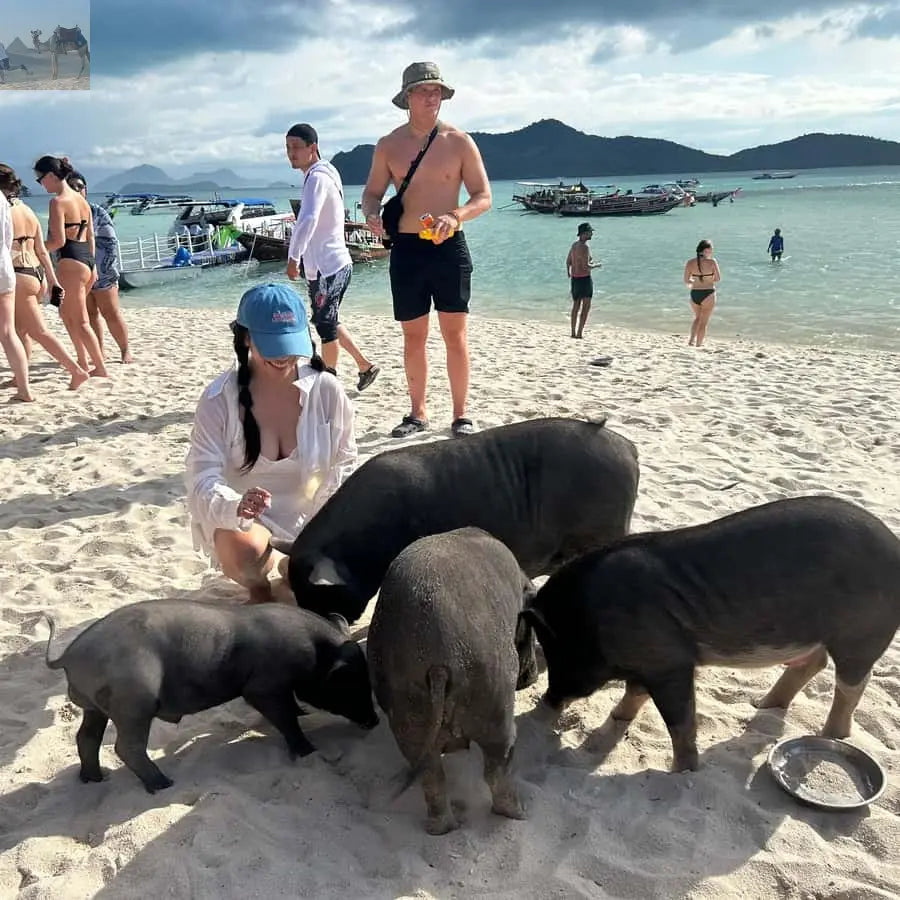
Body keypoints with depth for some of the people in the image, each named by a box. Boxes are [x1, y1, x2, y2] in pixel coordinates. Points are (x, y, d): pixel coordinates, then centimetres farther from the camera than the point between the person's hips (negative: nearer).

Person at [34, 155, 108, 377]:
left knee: (80, 321, -1)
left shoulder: (58, 202, -13)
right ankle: (83, 361, 22)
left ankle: (101, 369, 1)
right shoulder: (81, 199, 13)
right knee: (66, 312, 21)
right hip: (87, 259, 9)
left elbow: (58, 241, -17)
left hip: (71, 262, -9)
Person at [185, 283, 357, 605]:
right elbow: (203, 480, -26)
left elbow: (345, 463, -1)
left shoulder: (326, 390, -14)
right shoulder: (219, 398, -19)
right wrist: (236, 507, -49)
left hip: (308, 517, 3)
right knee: (244, 550, -37)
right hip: (239, 519, -2)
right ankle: (259, 589, 4)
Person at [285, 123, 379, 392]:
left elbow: (307, 220, -32)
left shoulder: (318, 177, -17)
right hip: (322, 265, 10)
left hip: (328, 266, -10)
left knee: (326, 325, 0)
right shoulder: (323, 173, 15)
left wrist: (293, 257, -31)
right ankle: (365, 366, 27)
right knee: (327, 322, 19)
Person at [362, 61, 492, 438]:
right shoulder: (388, 146, 5)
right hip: (406, 248, 2)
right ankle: (417, 413, 20)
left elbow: (483, 197, -1)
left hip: (449, 246, -2)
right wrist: (371, 215, -12)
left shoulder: (459, 141, 0)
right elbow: (372, 192, 12)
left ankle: (460, 415, 10)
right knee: (413, 336, 7)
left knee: (455, 333, -1)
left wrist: (456, 216, -21)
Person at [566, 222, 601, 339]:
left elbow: (568, 261, 19)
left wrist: (568, 272, 36)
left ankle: (573, 332, 21)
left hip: (574, 279, 9)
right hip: (584, 279, -9)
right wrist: (596, 265, -4)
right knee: (586, 307, -4)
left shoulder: (574, 245, 9)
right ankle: (580, 333, -9)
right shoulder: (584, 247, -18)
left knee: (576, 306, 17)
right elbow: (586, 266, -22)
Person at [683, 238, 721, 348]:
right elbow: (718, 279, -7)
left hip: (694, 294, 4)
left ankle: (692, 340, 12)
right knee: (704, 322, 9)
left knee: (697, 318, 26)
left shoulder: (690, 262, -1)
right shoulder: (712, 262, -10)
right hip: (708, 294, -4)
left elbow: (686, 281, 2)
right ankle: (698, 345, 9)